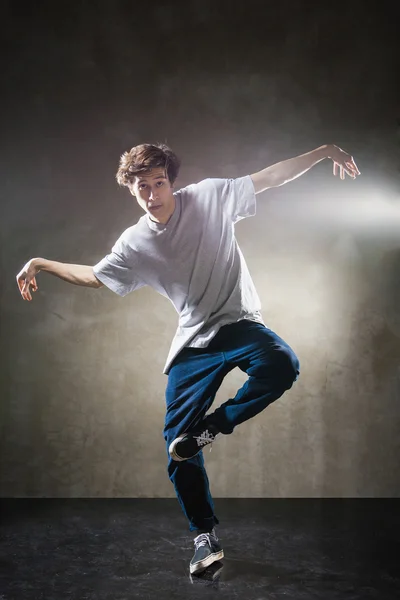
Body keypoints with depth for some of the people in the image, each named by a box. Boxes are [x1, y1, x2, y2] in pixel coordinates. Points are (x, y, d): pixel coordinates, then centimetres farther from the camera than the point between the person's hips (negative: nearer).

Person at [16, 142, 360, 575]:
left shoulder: (209, 196, -3)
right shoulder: (134, 243, 4)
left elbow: (271, 177, 1)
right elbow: (93, 277, 19)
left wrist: (323, 152, -4)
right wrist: (41, 264, 17)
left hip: (238, 323, -2)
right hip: (192, 344, 2)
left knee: (281, 365, -36)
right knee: (178, 448, -5)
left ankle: (209, 428, -15)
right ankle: (205, 536, 13)